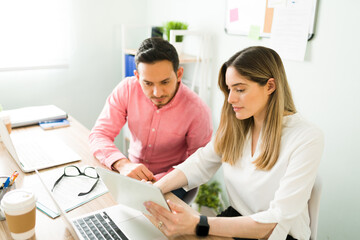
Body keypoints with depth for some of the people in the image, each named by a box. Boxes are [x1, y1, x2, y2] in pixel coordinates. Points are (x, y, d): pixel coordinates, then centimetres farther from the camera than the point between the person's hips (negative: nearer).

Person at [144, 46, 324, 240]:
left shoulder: (307, 139, -20)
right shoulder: (234, 126, 1)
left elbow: (277, 221, -24)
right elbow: (199, 165, -1)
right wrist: (153, 190, -18)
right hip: (235, 220, 5)